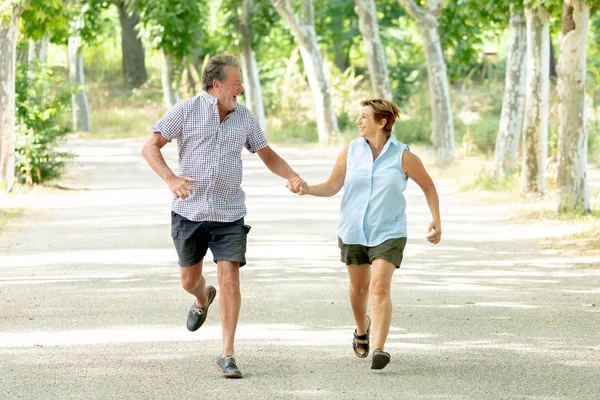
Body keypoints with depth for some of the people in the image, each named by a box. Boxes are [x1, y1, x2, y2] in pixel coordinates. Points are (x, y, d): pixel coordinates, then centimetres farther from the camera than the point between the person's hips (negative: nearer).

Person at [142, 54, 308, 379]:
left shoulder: (244, 118, 6)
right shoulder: (186, 111, -4)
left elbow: (268, 155, 15)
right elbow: (150, 148, -6)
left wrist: (293, 176, -5)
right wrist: (171, 179, -22)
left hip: (229, 214, 1)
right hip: (189, 210, -1)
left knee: (229, 278, -12)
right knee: (189, 279, 12)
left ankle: (226, 355, -6)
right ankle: (203, 300, 51)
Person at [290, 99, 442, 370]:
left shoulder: (402, 156, -9)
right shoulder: (351, 151, -2)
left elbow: (428, 187, 4)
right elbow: (332, 187, 3)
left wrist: (436, 221, -2)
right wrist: (307, 189, -15)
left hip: (388, 233, -3)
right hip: (353, 232, 3)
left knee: (380, 288, -19)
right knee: (359, 287, 17)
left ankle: (379, 348, -26)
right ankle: (362, 330, 46)